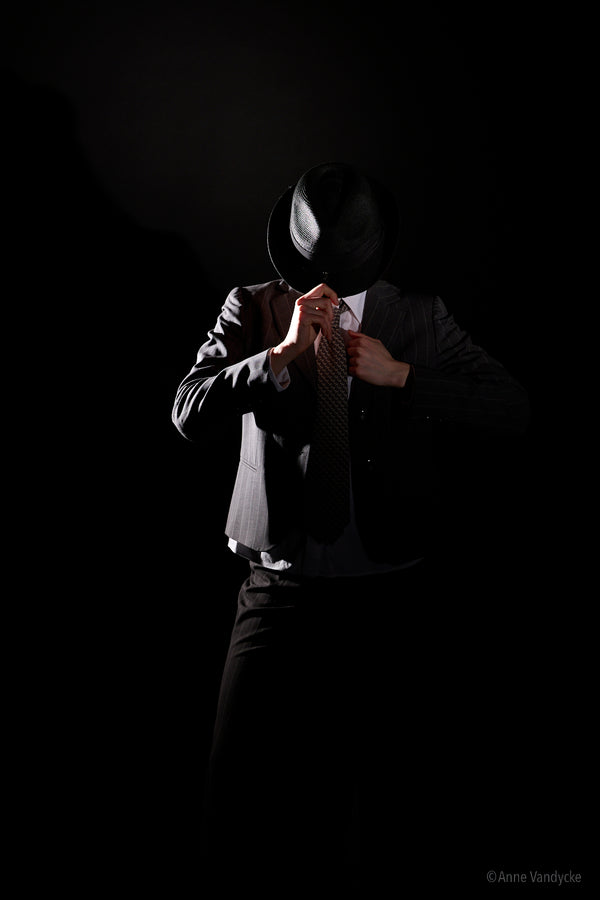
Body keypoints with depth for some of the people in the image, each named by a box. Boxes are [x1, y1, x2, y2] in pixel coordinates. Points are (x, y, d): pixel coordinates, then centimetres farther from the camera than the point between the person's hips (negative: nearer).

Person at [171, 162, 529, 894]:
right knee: (241, 793, 3)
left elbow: (513, 410, -4)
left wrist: (402, 375, -13)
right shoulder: (252, 311, 0)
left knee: (386, 788, 12)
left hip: (387, 592, 1)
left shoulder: (420, 318, 1)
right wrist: (283, 352, -20)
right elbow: (189, 415, -10)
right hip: (279, 588, 0)